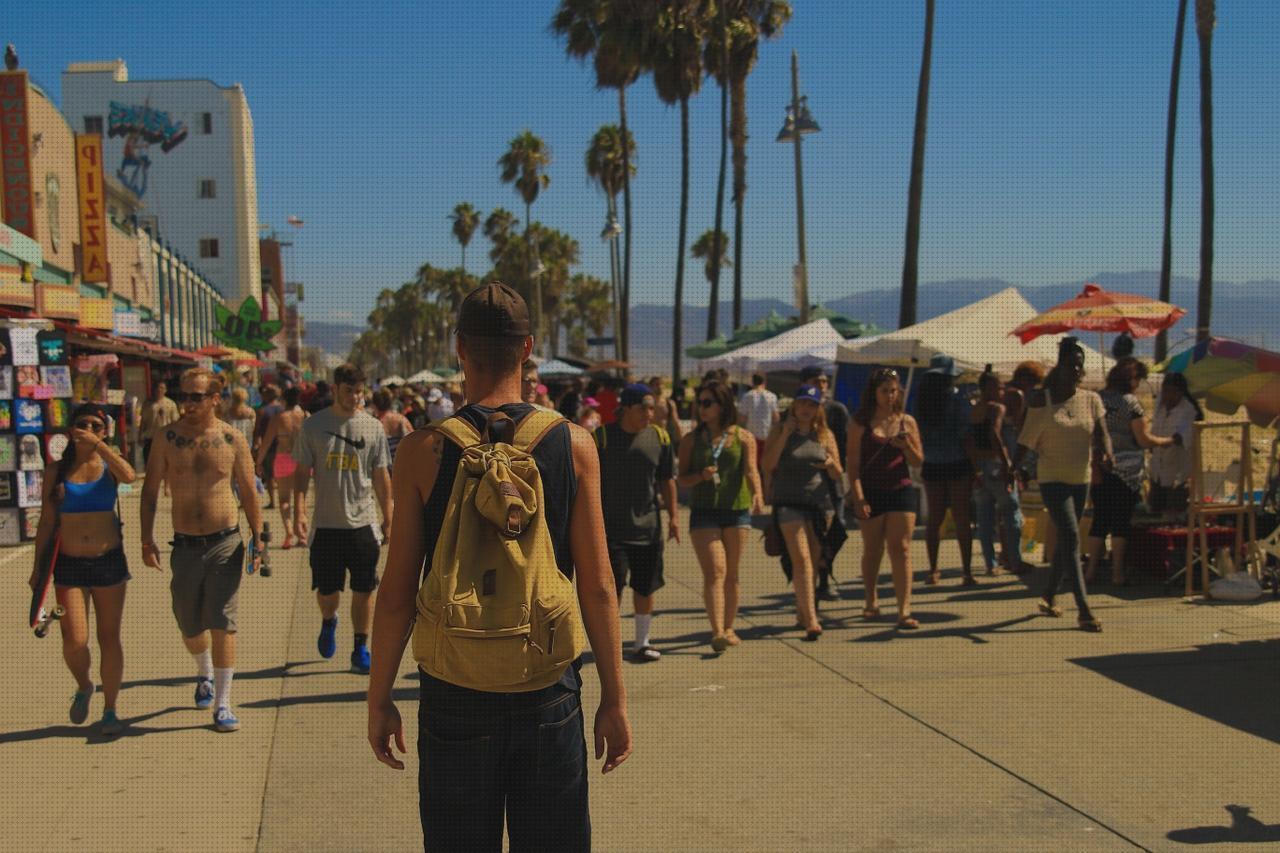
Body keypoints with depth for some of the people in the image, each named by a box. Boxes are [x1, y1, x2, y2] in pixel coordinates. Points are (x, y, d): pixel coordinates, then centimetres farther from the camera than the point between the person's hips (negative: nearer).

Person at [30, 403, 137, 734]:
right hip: (69, 564, 0)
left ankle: (110, 710, 17)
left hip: (109, 560, 0)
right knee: (75, 641, -7)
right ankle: (83, 687, 25)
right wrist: (37, 567, 4)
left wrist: (97, 445, -22)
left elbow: (129, 476, -24)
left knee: (109, 638, 5)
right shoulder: (57, 470, 3)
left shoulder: (109, 463, 1)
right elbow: (46, 522, 7)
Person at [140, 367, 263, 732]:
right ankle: (205, 674, 44)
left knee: (222, 623, -6)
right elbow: (150, 491, 4)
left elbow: (248, 493, 5)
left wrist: (257, 539, 2)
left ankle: (222, 705, 0)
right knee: (189, 625, 14)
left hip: (226, 543, -2)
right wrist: (147, 541, -3)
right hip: (185, 546, 2)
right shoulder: (168, 439, -1)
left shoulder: (233, 440, -2)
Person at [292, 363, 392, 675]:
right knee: (326, 590, 8)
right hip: (326, 523, 0)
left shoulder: (373, 427, 2)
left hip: (363, 522, 0)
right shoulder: (313, 425, 0)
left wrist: (387, 520, 6)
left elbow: (381, 477, 7)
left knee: (363, 591, 1)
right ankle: (328, 622, 40)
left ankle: (361, 649, 15)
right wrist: (298, 512, -9)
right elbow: (302, 472, 3)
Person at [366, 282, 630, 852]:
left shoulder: (424, 450, -7)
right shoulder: (574, 445, -5)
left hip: (455, 696, 0)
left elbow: (397, 594, -5)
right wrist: (614, 700, 5)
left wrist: (379, 701, 6)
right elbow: (597, 588, -4)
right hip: (550, 697, 1)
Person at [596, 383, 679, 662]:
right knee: (613, 587, -7)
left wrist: (673, 515, 5)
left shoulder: (660, 437, 4)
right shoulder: (602, 436, -6)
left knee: (645, 586, 11)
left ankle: (642, 643, 25)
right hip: (611, 526, -4)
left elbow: (667, 480, 11)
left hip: (648, 525, 4)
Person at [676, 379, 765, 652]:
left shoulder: (743, 438, 4)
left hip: (737, 510, 1)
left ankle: (728, 629, 22)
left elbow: (751, 470, -10)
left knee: (731, 575, 9)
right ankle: (717, 632, -20)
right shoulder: (691, 440, 7)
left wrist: (757, 494, -30)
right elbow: (681, 479, 6)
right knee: (715, 572, -13)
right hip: (703, 512, -1)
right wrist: (701, 475, -14)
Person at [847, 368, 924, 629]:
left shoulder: (907, 422, 5)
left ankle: (904, 611, -8)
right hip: (871, 493, -1)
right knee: (872, 550, 11)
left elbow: (918, 462, 7)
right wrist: (858, 497, -13)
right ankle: (871, 601, 31)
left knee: (901, 550, -6)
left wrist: (906, 446, -14)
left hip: (901, 491, 1)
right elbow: (852, 462, -4)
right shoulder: (861, 423, -1)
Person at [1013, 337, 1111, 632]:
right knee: (1071, 539, -14)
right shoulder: (1042, 401, -5)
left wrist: (1106, 453, -25)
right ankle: (1084, 610, -17)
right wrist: (1015, 466, -13)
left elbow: (1102, 434, -4)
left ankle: (1048, 597, 33)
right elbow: (1027, 438, -3)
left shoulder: (1091, 400, 4)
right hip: (1053, 479, -5)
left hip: (1081, 480, 5)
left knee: (1065, 540, 14)